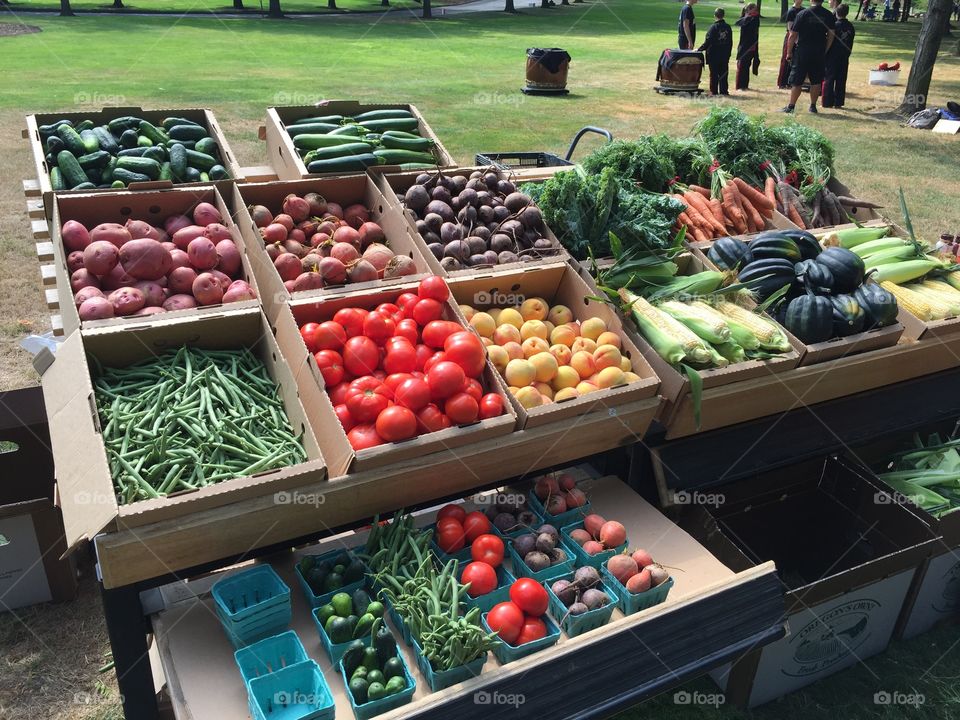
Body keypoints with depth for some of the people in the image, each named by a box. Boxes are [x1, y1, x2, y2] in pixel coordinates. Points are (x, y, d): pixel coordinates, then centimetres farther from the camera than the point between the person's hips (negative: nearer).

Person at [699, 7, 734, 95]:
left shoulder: (713, 27, -11)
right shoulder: (728, 27, 4)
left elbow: (708, 42, -14)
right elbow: (730, 43, 8)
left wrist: (699, 49, -4)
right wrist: (728, 54, 16)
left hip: (714, 55, -4)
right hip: (725, 55, 4)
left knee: (714, 74, 2)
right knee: (723, 73, 9)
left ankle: (714, 91, 3)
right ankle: (723, 90, 10)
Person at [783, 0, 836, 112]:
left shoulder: (803, 14, -7)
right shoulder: (829, 15, 1)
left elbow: (793, 36, -8)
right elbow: (831, 35, 2)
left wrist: (789, 52, 1)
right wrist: (825, 51, 12)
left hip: (802, 52, -3)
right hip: (819, 53, 3)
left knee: (797, 81, 3)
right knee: (816, 81, 11)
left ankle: (791, 106, 4)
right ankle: (813, 106, 14)